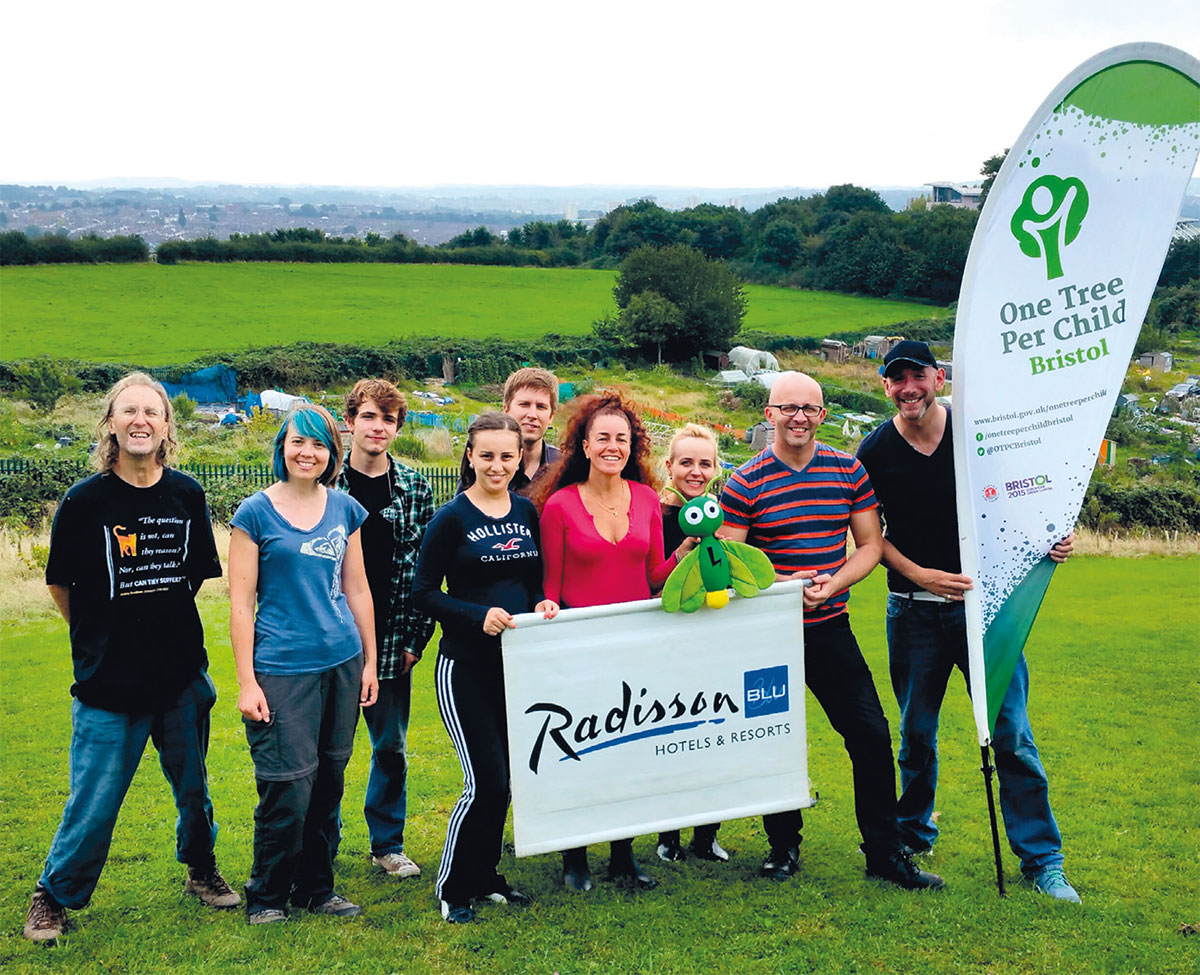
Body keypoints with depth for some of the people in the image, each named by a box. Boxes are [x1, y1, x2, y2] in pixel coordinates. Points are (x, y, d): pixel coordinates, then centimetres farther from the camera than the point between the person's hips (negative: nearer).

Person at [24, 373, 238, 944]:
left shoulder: (187, 495, 0)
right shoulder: (86, 500, -9)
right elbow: (59, 583, 3)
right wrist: (100, 638, 11)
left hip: (182, 675, 3)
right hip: (108, 681, -3)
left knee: (193, 786, 16)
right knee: (94, 801, 0)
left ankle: (201, 870, 39)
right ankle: (54, 897, 22)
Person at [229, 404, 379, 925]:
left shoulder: (345, 509, 7)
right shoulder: (256, 512, -5)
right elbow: (240, 603, -5)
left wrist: (370, 661, 13)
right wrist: (246, 681, -9)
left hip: (341, 665, 5)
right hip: (281, 668, -4)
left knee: (329, 783, 11)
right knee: (288, 789, -4)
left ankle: (317, 888, 27)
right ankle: (266, 896, 16)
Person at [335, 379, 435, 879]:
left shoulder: (415, 489, 3)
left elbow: (426, 570, 5)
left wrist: (417, 636, 0)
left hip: (391, 640, 2)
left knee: (392, 747, 10)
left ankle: (388, 843, 27)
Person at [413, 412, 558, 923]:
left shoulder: (527, 512, 8)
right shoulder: (451, 518, -8)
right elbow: (424, 593, -8)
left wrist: (543, 603, -3)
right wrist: (480, 616, -20)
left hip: (518, 662, 6)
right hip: (467, 665, -5)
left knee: (504, 779, 13)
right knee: (486, 782, -8)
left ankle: (485, 877, 30)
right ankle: (453, 888, 10)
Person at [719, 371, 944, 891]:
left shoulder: (849, 472, 4)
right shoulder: (745, 483, -4)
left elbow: (870, 544, 7)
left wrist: (834, 582, -11)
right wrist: (782, 585, -19)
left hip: (831, 628, 2)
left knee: (871, 735, 0)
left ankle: (885, 851, 13)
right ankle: (783, 845, 25)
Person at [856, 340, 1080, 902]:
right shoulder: (875, 451, -1)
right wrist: (920, 575, -11)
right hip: (912, 612, 1)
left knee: (1011, 733, -3)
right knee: (916, 731, 14)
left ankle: (1042, 859, 8)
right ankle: (913, 831, 36)